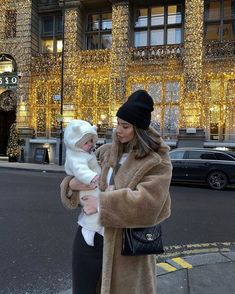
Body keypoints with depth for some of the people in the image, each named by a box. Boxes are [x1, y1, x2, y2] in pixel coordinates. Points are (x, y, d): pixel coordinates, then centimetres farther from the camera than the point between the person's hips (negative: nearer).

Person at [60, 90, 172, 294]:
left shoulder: (158, 161, -15)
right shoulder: (108, 151, 2)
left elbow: (146, 202, -24)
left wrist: (102, 202, -20)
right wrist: (72, 183, -9)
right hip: (102, 234, 5)